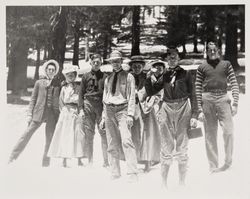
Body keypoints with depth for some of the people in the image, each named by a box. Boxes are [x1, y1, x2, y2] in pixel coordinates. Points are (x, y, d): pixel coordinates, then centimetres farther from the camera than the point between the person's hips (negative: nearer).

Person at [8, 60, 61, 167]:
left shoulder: (58, 85, 10)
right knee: (27, 134, -4)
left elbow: (60, 101, 12)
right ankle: (12, 158, 3)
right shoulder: (39, 83, 8)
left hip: (53, 114, 1)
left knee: (50, 138, 1)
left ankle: (45, 163, 10)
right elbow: (33, 99, 8)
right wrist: (30, 114, 1)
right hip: (39, 112, -1)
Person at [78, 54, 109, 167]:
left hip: (101, 106, -1)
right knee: (89, 134, 1)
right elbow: (81, 93, 9)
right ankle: (90, 161, 6)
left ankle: (106, 161, -2)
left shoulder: (104, 77, 10)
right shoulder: (86, 76, 11)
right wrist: (81, 109, 0)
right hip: (88, 105, 1)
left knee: (104, 134, -5)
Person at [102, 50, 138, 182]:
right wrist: (104, 116, 14)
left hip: (122, 109, -5)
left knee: (126, 140, -19)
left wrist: (130, 114, -11)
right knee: (112, 144, 4)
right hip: (109, 110, 5)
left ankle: (132, 173, -22)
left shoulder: (128, 77, 3)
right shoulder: (108, 79, 16)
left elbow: (131, 97, -1)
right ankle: (114, 172, 10)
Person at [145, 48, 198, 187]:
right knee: (166, 148, 4)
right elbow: (151, 92, 11)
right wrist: (149, 78, -4)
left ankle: (182, 182, 11)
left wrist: (194, 115, -5)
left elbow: (193, 96, 2)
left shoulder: (185, 74, 3)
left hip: (183, 110, -2)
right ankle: (164, 182, 9)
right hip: (167, 110, 2)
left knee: (182, 148, 3)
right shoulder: (164, 76, 10)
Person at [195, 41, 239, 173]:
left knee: (229, 131, -12)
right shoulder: (202, 67, 9)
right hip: (207, 100, 0)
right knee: (210, 135, 3)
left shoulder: (226, 64, 11)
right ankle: (213, 166, 11)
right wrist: (200, 110, 1)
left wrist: (235, 103, -4)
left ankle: (228, 162, 5)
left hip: (223, 99, 0)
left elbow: (234, 84, 7)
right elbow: (198, 89, 7)